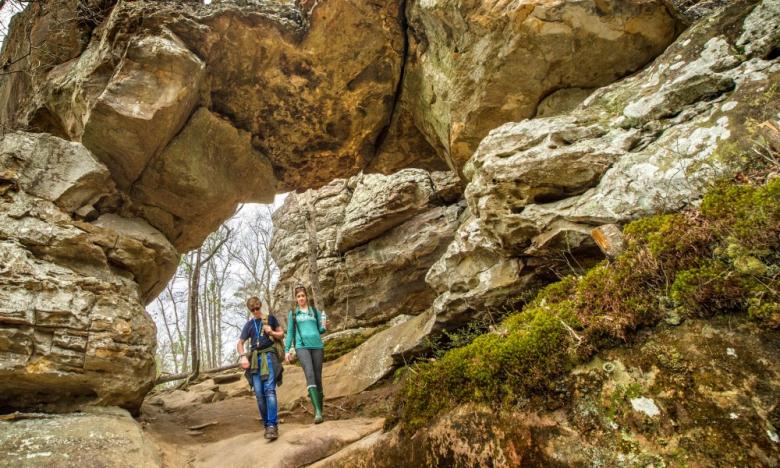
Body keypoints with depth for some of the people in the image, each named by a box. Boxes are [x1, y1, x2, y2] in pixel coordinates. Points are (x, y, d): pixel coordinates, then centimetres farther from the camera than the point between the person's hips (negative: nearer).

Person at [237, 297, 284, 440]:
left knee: (269, 390, -17)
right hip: (254, 358, 3)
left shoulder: (270, 318, 10)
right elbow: (240, 343, 13)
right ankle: (267, 424, 9)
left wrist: (272, 332, -7)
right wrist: (243, 356, -6)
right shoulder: (249, 325, 16)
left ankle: (272, 425, -21)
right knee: (259, 393, -1)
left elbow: (282, 335, 14)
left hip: (268, 355, -3)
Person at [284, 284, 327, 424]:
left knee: (318, 377, 2)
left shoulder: (315, 311, 13)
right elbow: (290, 333, 14)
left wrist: (324, 326, -8)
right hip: (302, 346, -2)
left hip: (317, 345, 2)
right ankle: (317, 411, -27)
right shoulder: (292, 313, 11)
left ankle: (320, 410, 13)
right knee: (310, 374, -20)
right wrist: (287, 350, 7)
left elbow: (320, 330, 14)